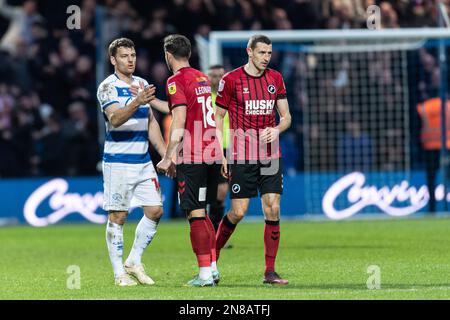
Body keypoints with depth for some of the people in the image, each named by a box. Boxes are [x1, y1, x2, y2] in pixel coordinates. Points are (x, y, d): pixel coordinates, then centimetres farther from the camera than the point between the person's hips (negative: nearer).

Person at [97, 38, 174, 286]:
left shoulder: (142, 84, 14)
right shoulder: (108, 87, -8)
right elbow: (115, 118, -24)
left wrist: (165, 155, 15)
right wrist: (137, 102, -39)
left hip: (143, 161, 7)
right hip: (118, 161, -7)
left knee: (155, 211, 2)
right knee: (117, 217, -3)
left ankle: (134, 262, 15)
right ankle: (119, 273, 3)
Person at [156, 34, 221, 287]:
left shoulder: (176, 81, -9)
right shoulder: (202, 78, 15)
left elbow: (179, 122, -16)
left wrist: (168, 157, -15)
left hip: (192, 158, -8)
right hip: (213, 153, 8)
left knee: (196, 214, -5)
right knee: (202, 213, 17)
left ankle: (205, 274, -7)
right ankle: (213, 268, 16)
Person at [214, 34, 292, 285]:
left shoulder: (275, 79, 8)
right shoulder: (231, 80, -3)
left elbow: (286, 116, 13)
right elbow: (218, 117, 2)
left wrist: (276, 130, -9)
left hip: (271, 155, 4)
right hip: (242, 158, -4)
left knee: (273, 210, -4)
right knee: (238, 212, -5)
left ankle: (270, 271, 1)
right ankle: (212, 257, 17)